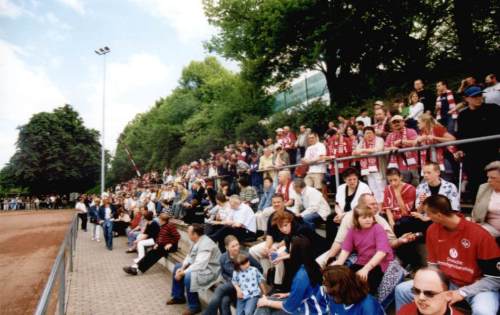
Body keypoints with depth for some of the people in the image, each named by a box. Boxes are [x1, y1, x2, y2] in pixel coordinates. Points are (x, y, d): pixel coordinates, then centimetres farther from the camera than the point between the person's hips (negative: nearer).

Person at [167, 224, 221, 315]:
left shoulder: (205, 245, -30)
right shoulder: (197, 241, 0)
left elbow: (198, 266, -34)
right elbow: (190, 256, 9)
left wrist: (182, 273, -25)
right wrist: (182, 268, -6)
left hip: (209, 270, -11)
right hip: (198, 265, 11)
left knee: (188, 276, -32)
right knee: (177, 267, 13)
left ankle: (194, 306, -10)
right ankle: (178, 297, 25)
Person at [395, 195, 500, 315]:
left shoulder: (480, 234, -20)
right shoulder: (432, 230, -4)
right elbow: (433, 264, 7)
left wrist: (462, 292, -22)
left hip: (477, 287, -4)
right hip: (445, 282, 5)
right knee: (402, 290, -9)